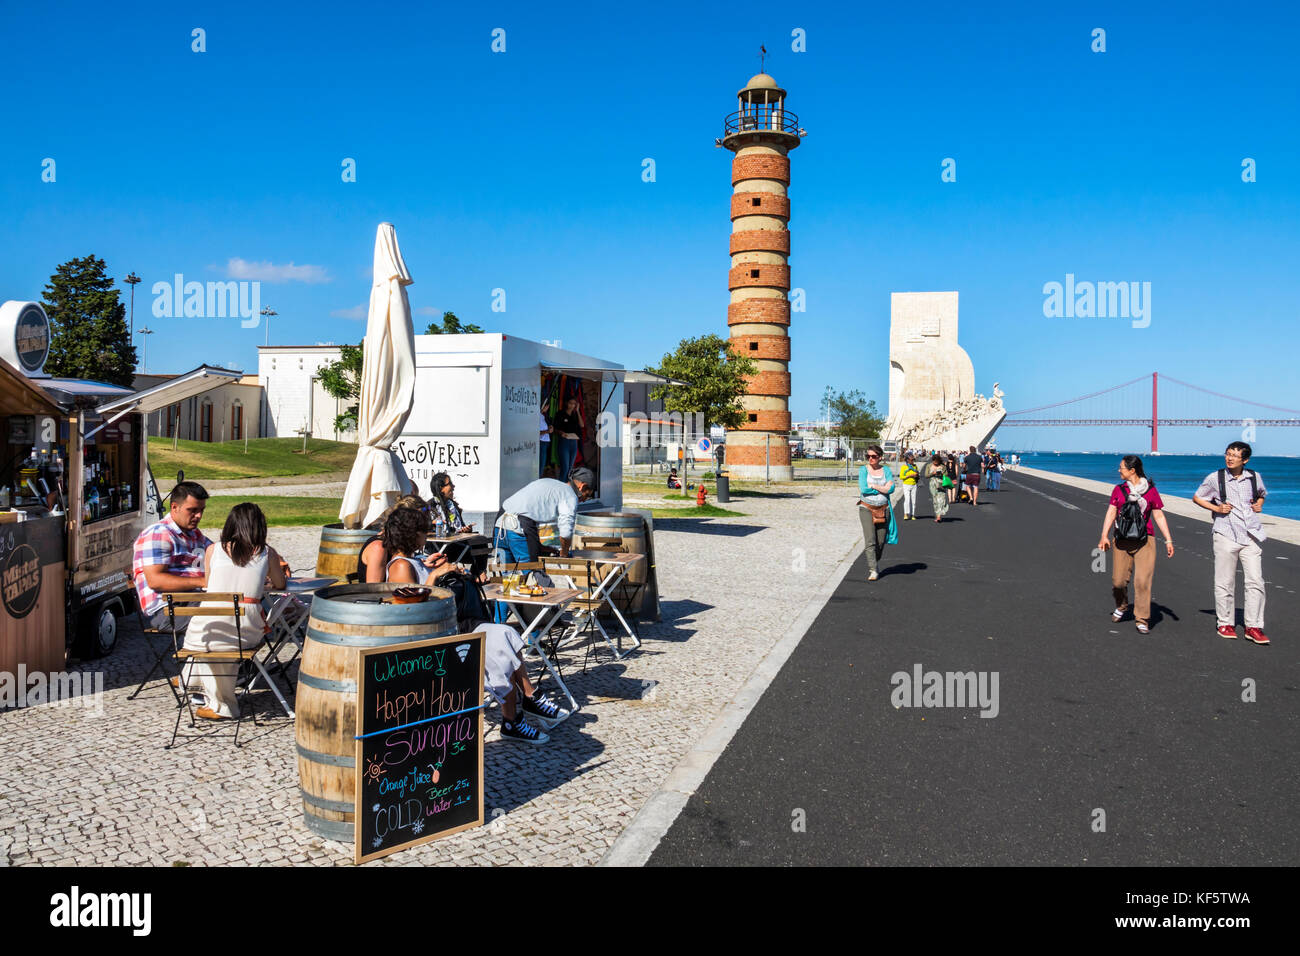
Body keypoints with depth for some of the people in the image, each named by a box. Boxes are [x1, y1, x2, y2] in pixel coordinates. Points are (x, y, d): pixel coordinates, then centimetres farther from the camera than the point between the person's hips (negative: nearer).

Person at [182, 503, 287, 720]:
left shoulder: (212, 550, 6)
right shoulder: (266, 553, 5)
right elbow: (280, 584, 19)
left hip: (210, 628, 0)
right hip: (247, 631, 1)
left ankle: (221, 705, 38)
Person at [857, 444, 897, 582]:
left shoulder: (886, 470, 6)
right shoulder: (863, 469, -1)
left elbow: (891, 489, -6)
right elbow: (864, 489, -14)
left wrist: (874, 486, -11)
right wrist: (883, 488, -8)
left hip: (883, 509, 3)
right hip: (866, 508, -3)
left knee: (881, 541, 7)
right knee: (870, 540, -13)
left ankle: (875, 564, 30)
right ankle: (872, 570, -13)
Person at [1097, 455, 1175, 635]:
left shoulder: (1151, 490, 3)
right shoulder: (1119, 490, 8)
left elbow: (1159, 516, 6)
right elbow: (1111, 513, 2)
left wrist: (1168, 540, 2)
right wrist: (1104, 536, -9)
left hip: (1145, 541, -2)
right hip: (1122, 542, 2)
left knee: (1143, 581, -7)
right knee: (1118, 581, 1)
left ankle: (1142, 620, 2)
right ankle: (1121, 606, 31)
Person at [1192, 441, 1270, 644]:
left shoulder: (1254, 477, 7)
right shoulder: (1215, 478, -2)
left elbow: (1262, 494, 28)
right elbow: (1197, 497, 10)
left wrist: (1259, 505, 6)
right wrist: (1216, 508, -4)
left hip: (1251, 535, 2)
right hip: (1226, 535, -2)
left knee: (1255, 581, -2)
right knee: (1225, 582, 3)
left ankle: (1253, 627, 4)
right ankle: (1225, 623, 16)